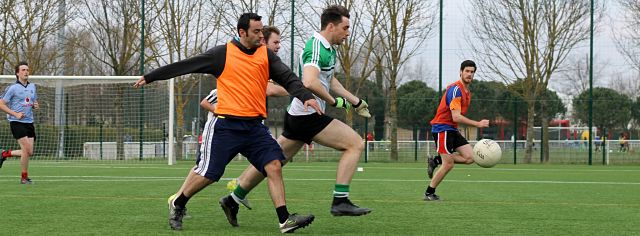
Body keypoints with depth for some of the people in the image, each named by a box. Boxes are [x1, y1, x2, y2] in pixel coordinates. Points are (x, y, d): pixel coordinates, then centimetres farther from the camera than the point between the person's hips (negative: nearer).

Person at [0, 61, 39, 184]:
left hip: (29, 122, 6)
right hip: (17, 122, -6)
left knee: (29, 152, 1)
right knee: (26, 149, -15)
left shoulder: (32, 87, 12)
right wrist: (15, 114, -14)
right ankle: (24, 177, -1)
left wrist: (36, 106, 1)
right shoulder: (12, 88, -6)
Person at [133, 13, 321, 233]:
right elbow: (184, 66, 3)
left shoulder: (266, 55, 8)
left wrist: (306, 96, -16)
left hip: (255, 126, 4)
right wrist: (149, 77, 8)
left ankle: (285, 220, -8)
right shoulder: (222, 54, -2)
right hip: (225, 126, -4)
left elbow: (288, 78, 3)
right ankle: (177, 205, 25)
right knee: (207, 173, 0)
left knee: (274, 166, -10)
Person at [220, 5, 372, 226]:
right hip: (309, 115, -10)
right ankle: (340, 201, -12)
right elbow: (309, 82, -32)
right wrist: (333, 101, -19)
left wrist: (356, 101, 30)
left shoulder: (328, 49, 16)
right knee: (355, 143, -10)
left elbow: (330, 80, 31)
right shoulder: (316, 47, -17)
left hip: (297, 115, 10)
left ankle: (234, 199, 20)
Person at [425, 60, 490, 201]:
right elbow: (456, 117, -25)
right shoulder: (455, 89, -18)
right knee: (449, 164, -10)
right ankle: (429, 193, 5)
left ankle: (436, 161, 8)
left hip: (452, 129, 9)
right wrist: (478, 124, -25)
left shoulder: (467, 92, 13)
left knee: (470, 157, -5)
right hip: (442, 127, -9)